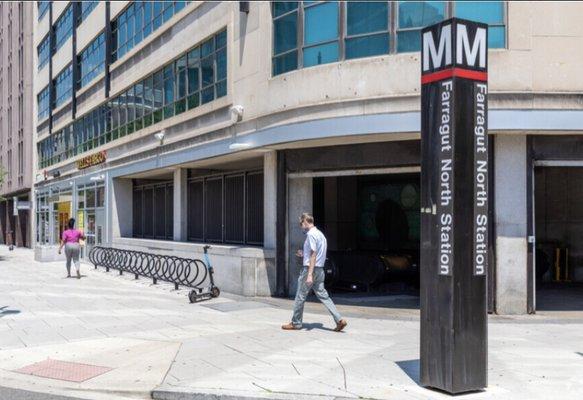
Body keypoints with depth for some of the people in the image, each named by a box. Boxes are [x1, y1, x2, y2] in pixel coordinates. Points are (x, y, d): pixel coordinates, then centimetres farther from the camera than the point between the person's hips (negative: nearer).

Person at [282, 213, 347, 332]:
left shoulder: (311, 234, -14)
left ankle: (296, 323, 14)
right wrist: (304, 255, 20)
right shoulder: (320, 234, 15)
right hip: (320, 270, 9)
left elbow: (313, 255, -20)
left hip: (310, 269, -9)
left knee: (300, 297, 3)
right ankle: (339, 320, -1)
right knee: (323, 296, 7)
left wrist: (309, 274, -23)